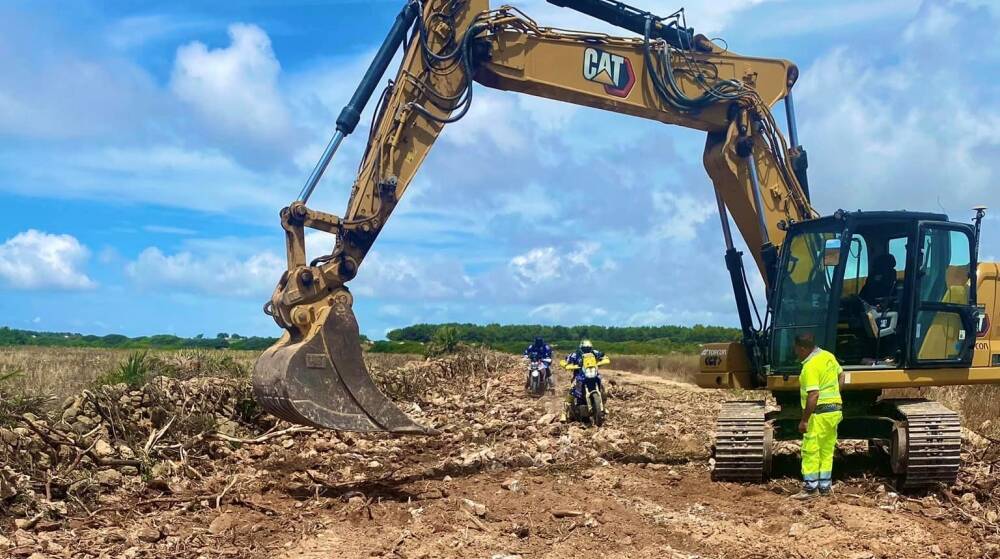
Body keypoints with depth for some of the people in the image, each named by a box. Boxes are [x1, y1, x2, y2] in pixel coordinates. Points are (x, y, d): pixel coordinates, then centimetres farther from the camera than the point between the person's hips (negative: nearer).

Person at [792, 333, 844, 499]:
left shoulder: (810, 366, -20)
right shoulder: (828, 356, 7)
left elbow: (813, 395, -25)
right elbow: (841, 376, 21)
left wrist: (804, 420, -20)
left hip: (819, 412, -9)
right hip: (835, 410, 9)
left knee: (810, 451, -2)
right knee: (827, 451, 15)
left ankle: (810, 487, 0)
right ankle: (825, 486, 21)